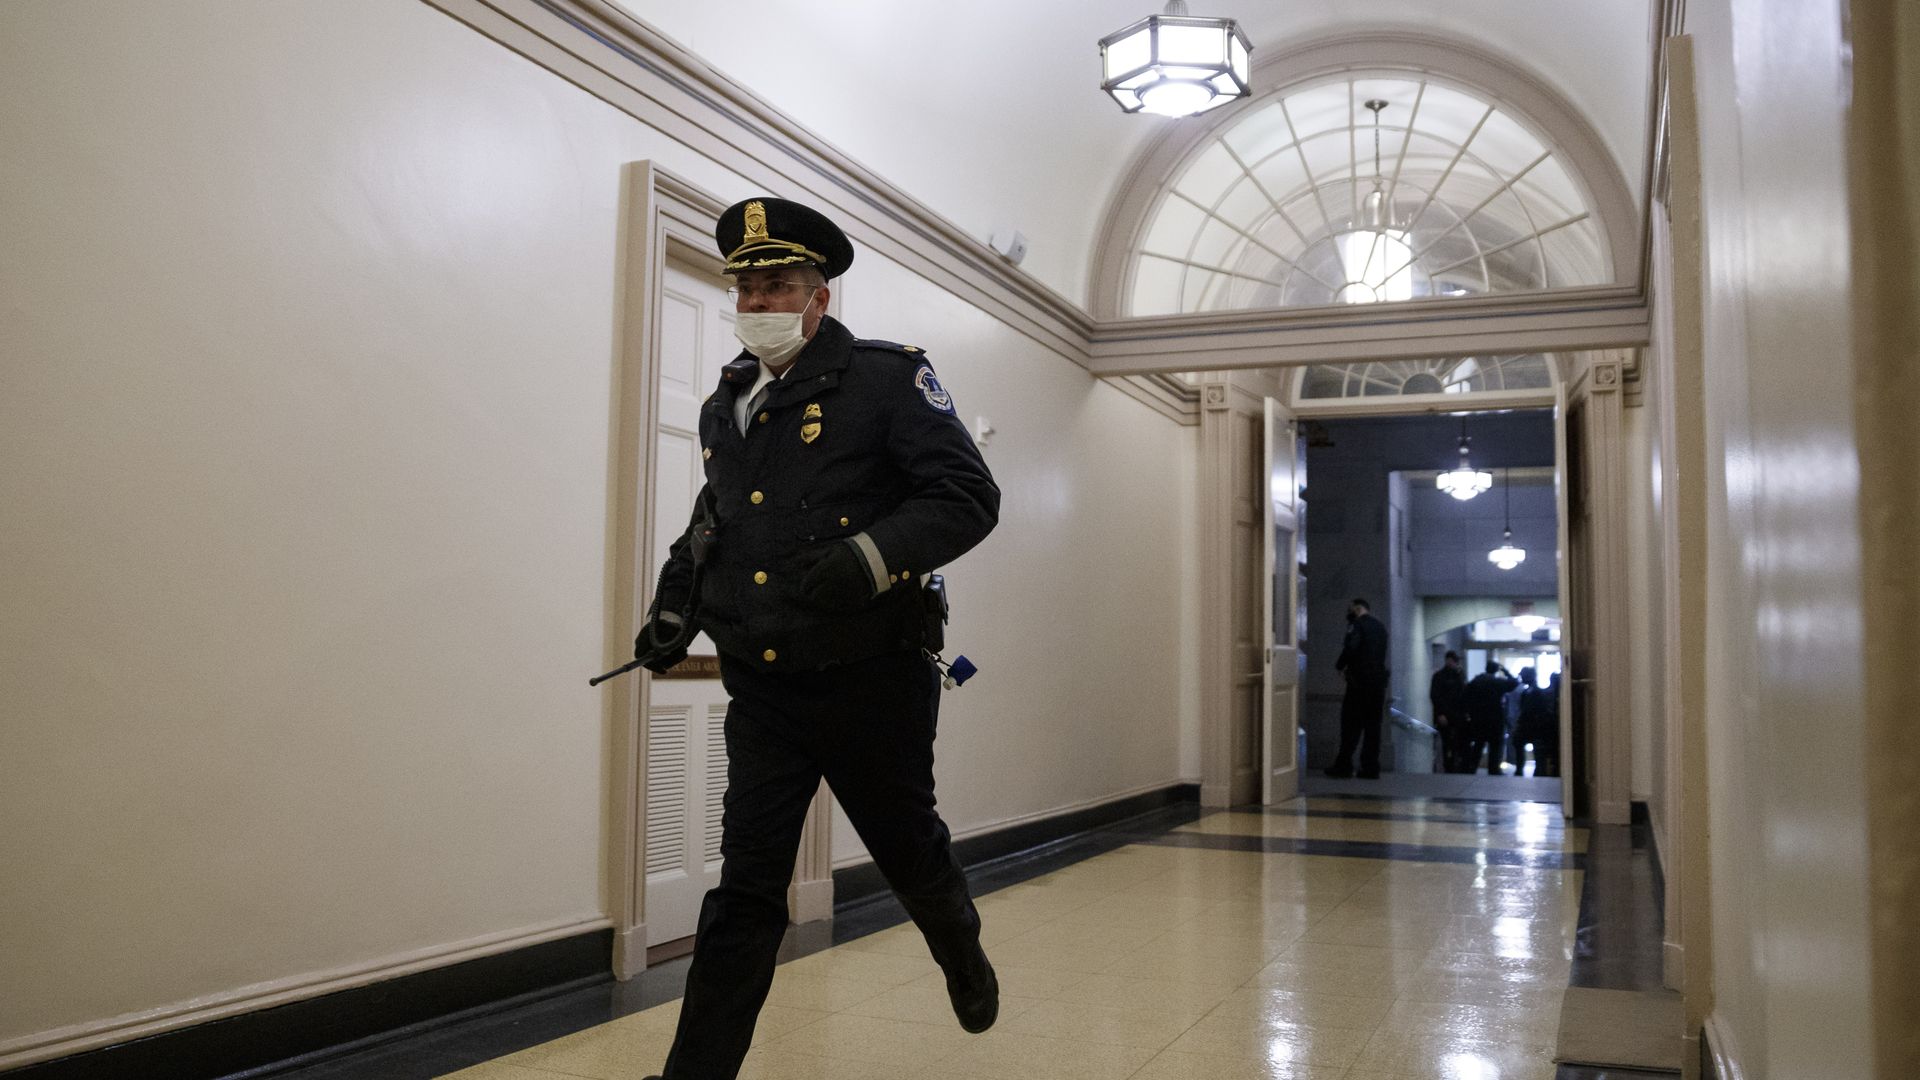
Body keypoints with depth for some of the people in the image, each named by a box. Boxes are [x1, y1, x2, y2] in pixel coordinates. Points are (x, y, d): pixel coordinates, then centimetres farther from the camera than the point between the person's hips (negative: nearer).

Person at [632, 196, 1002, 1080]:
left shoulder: (888, 379, -9)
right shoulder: (725, 407, 10)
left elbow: (968, 499, -14)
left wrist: (870, 558, -28)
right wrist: (677, 606, 14)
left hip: (872, 685, -3)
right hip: (764, 691, 4)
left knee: (906, 847, 18)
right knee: (745, 891, 0)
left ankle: (961, 952, 50)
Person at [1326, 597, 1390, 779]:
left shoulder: (1357, 624, -7)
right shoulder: (1380, 626, 16)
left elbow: (1351, 648, -19)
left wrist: (1339, 666, -5)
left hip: (1359, 682, -6)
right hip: (1379, 681, 6)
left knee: (1351, 724, -2)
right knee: (1373, 725, 6)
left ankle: (1344, 766, -3)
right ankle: (1371, 768, 4)